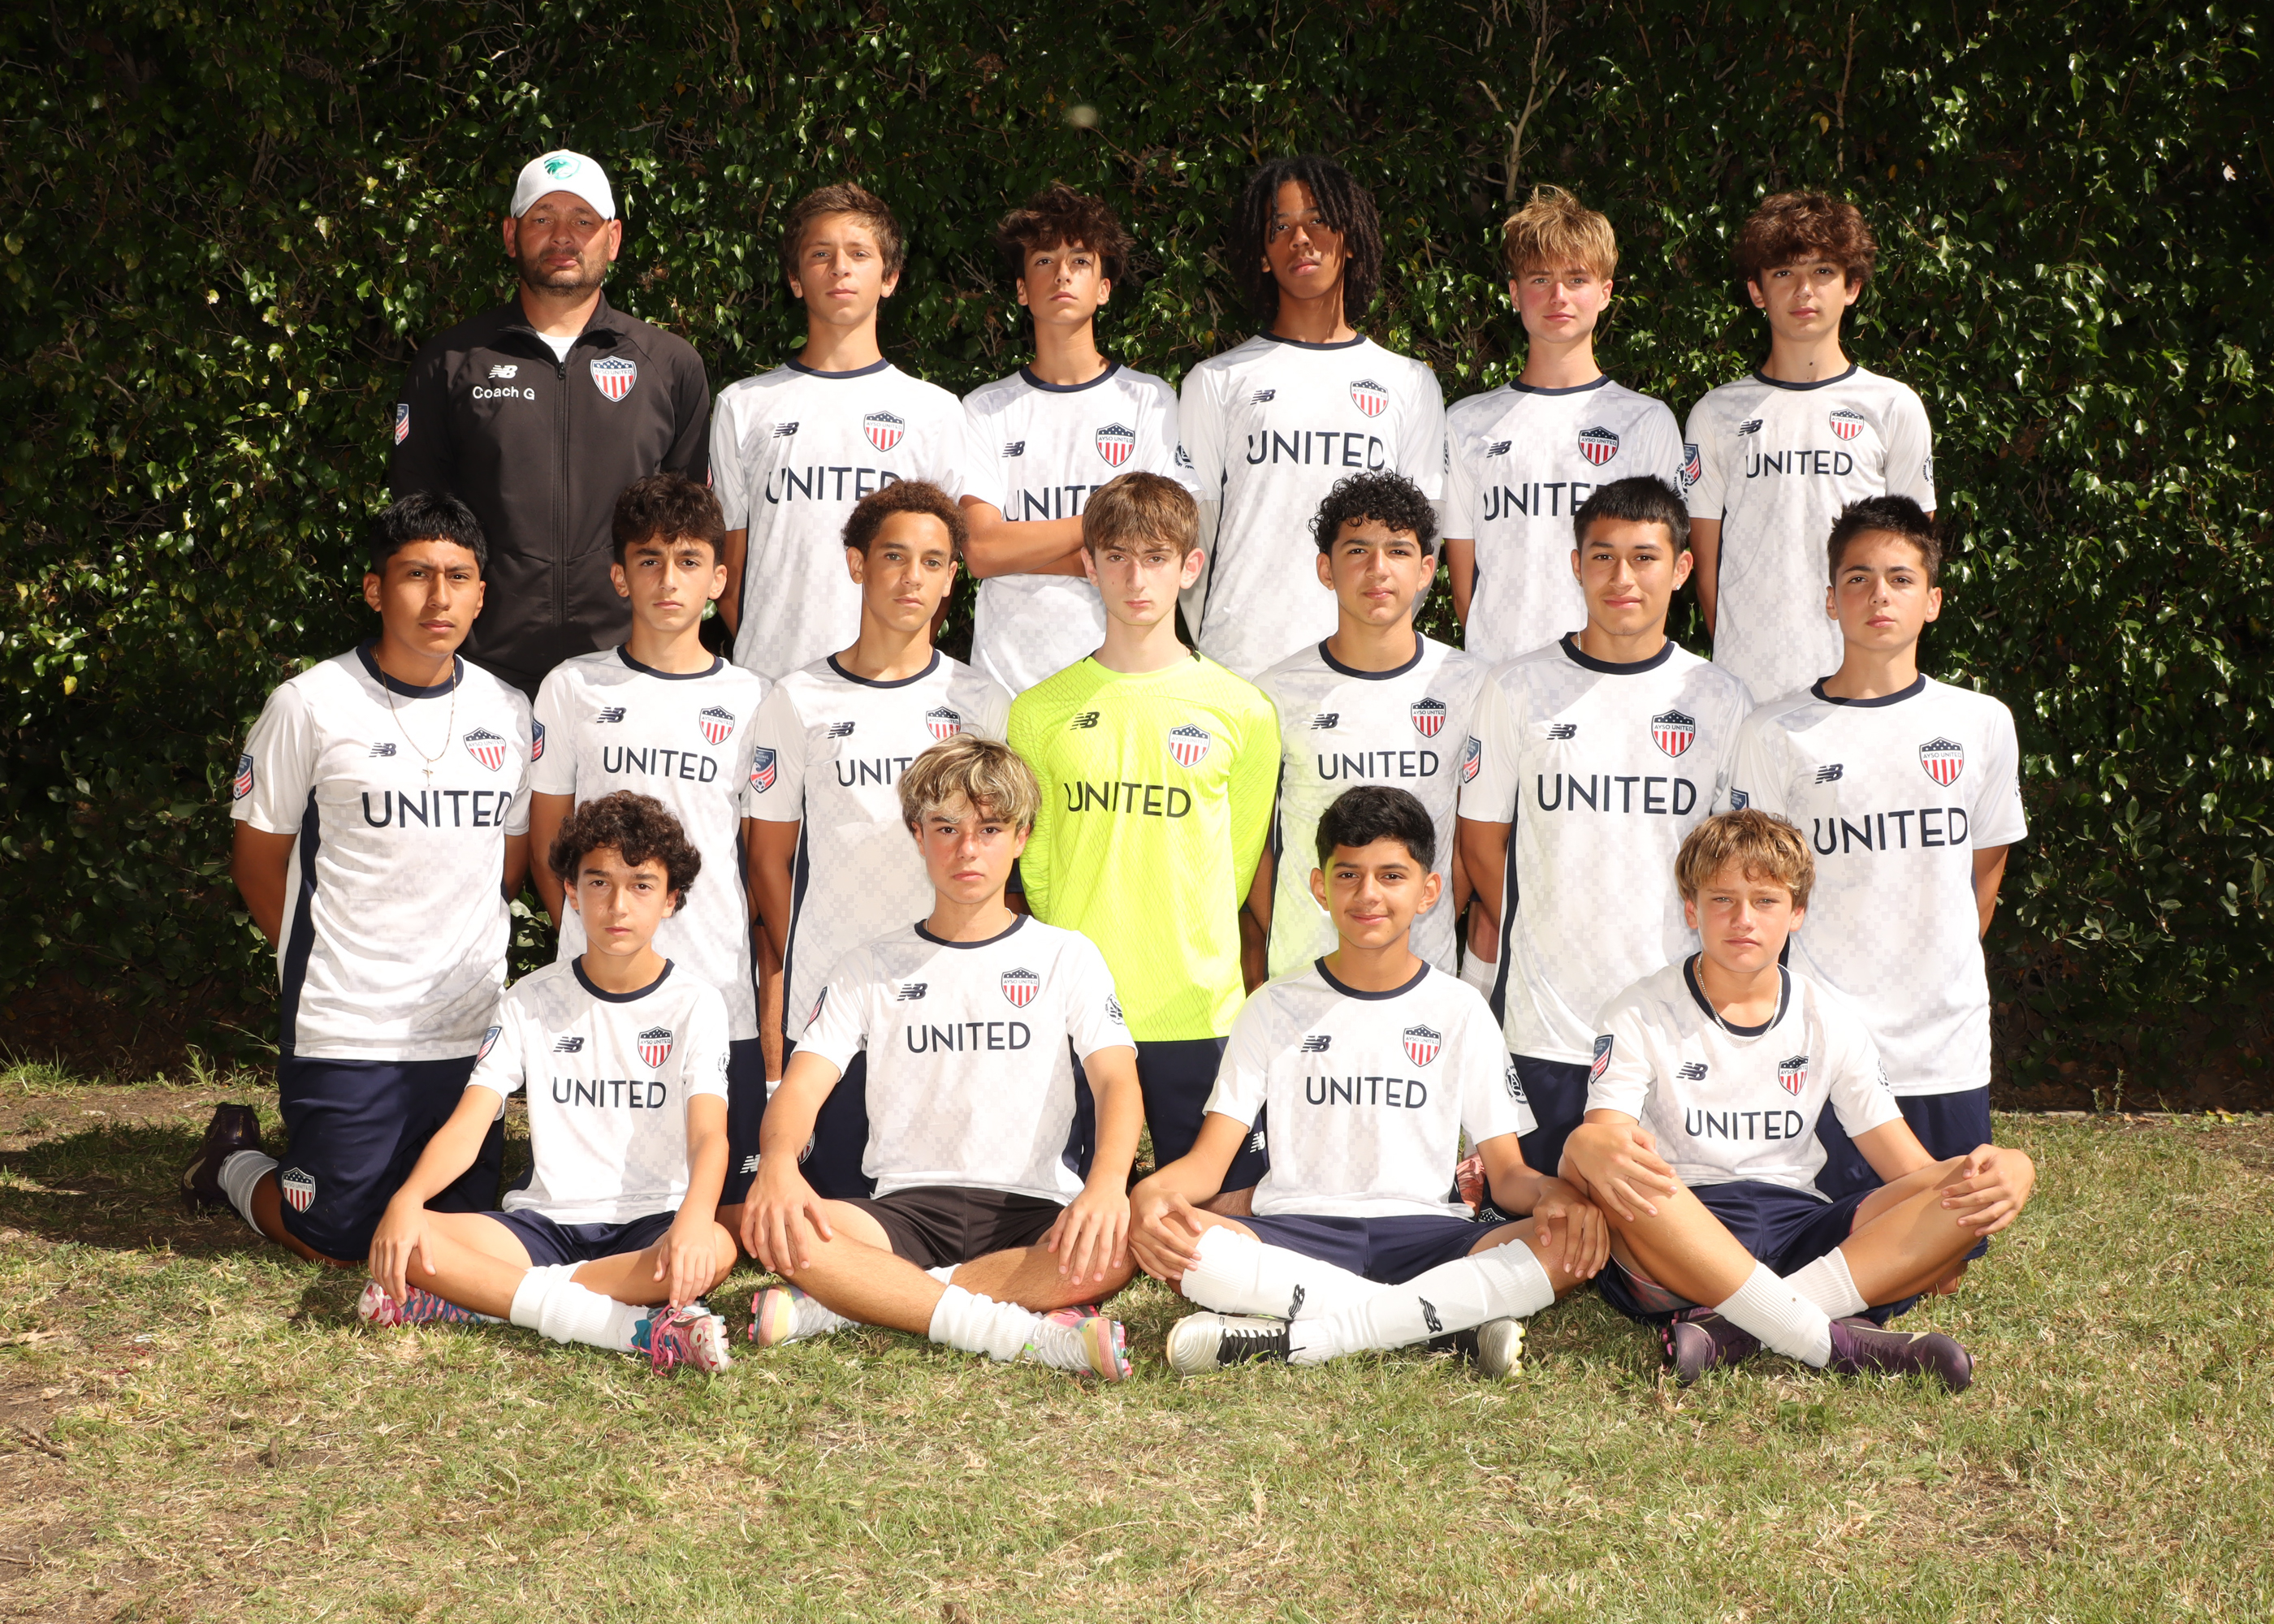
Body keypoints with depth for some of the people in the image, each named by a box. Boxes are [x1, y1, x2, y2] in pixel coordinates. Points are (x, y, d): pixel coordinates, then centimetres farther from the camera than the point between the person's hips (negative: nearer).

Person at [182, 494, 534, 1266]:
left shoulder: (507, 712, 4)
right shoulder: (312, 706, -8)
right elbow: (257, 859, 1)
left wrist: (457, 954, 12)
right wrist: (325, 960, 3)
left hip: (471, 1026, 5)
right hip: (345, 1029, -4)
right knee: (339, 1242, 1)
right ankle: (236, 1160, 30)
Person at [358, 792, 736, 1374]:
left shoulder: (695, 1002, 1)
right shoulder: (533, 999, 7)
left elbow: (709, 1134, -13)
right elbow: (467, 1125, -2)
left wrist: (694, 1217, -37)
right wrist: (406, 1199, -24)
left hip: (650, 1227, -2)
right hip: (546, 1221, 2)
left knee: (716, 1250, -38)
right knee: (398, 1241, -25)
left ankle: (477, 1296, -31)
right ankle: (637, 1329, -34)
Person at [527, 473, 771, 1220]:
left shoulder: (748, 700, 6)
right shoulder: (574, 689, 5)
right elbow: (546, 845, 9)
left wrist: (733, 949, 1)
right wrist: (593, 942, 1)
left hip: (720, 997, 1)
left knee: (724, 1200, 0)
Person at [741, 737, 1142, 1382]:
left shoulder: (1065, 956, 11)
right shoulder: (871, 968, 14)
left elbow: (1117, 1082, -4)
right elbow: (802, 1085, 2)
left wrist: (1107, 1185, -27)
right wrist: (778, 1163, -24)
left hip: (1033, 1210, 0)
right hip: (908, 1207, 1)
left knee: (1120, 1243, -36)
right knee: (777, 1228, -31)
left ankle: (847, 1303, -27)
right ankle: (1033, 1333, -33)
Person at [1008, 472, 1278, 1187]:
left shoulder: (1242, 711, 3)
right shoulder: (1040, 711, 5)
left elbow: (1242, 857, 10)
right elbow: (1035, 862, 10)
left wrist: (1191, 955, 9)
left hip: (1200, 1013, 0)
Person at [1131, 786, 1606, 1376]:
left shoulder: (1459, 1011, 11)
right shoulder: (1277, 1007, 10)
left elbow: (1508, 1170, 8)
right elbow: (1208, 1160, 4)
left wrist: (1553, 1192, -17)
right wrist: (1153, 1191, -21)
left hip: (1421, 1235, 1)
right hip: (1295, 1234, -1)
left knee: (1571, 1248, -29)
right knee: (1172, 1240, -33)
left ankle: (1287, 1338, -32)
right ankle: (1455, 1316, -29)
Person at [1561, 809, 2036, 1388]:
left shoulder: (1830, 1021, 12)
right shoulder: (1638, 1017, 3)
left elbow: (1911, 1169, 7)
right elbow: (1603, 1138, -12)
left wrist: (1986, 1176, -18)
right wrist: (1591, 1152, -40)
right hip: (1673, 1243, -4)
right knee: (1605, 1162, -37)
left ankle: (1733, 1330, -33)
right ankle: (1831, 1340, -39)